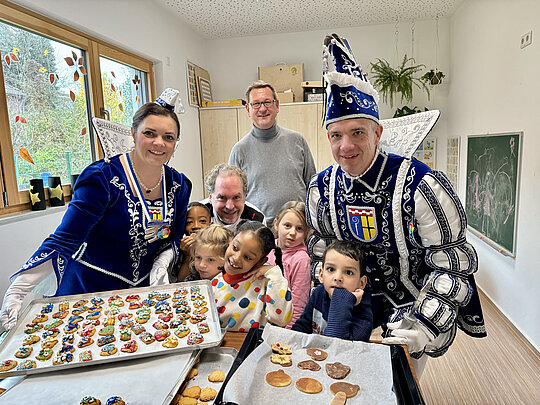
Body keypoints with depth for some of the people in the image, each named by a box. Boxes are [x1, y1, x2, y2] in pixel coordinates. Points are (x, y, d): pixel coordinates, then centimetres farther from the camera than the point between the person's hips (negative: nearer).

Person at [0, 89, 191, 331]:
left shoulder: (179, 185, -3)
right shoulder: (102, 179, -19)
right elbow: (64, 240, -21)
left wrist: (161, 264, -11)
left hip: (142, 289, 5)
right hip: (89, 287, -4)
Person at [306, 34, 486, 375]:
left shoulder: (422, 186, -26)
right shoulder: (321, 189, -10)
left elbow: (452, 266, -20)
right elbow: (322, 254, 3)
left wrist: (424, 326, -26)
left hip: (413, 306, -3)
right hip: (356, 305, 4)